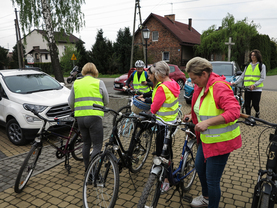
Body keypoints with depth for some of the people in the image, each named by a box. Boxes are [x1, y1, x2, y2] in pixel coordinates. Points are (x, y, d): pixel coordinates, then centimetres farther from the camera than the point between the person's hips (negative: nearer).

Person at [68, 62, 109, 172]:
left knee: (86, 143, 21)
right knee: (97, 146, 2)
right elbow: (106, 101, 7)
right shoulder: (99, 83, 1)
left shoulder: (76, 83, 10)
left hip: (80, 117, 5)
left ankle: (87, 168, 32)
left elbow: (70, 103, 13)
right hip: (94, 117, -4)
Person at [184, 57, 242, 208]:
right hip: (206, 137, 10)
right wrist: (194, 115, 6)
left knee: (212, 180, 0)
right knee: (199, 166, 25)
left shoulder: (219, 87, -24)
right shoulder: (201, 86, 5)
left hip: (220, 140, -10)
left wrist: (207, 122, -36)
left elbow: (234, 111, -33)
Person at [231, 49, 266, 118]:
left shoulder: (262, 66, 3)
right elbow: (242, 76, 15)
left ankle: (257, 113, 28)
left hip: (257, 89, -3)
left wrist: (254, 85, -18)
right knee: (246, 104, -2)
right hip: (247, 88, 3)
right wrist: (235, 82, 2)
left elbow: (262, 78, -5)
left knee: (255, 104, -3)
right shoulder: (248, 66, 15)